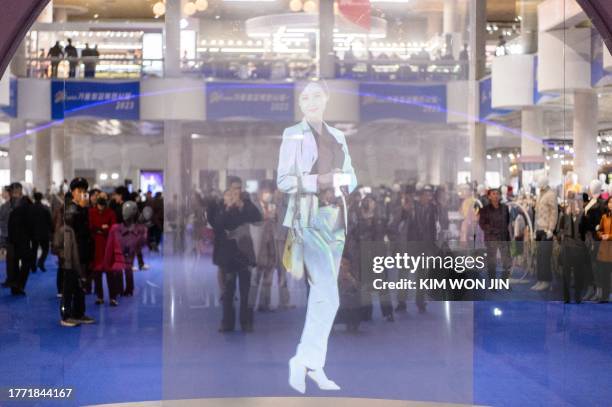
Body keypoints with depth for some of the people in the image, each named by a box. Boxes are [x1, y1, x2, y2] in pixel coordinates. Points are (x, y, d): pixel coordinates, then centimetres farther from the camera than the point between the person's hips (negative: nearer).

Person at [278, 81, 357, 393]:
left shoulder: (337, 136, 16)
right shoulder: (293, 135, -1)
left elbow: (351, 177, 17)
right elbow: (283, 180, -7)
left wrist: (343, 183, -5)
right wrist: (321, 181, -17)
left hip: (335, 218, 6)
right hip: (309, 218, -6)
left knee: (321, 294, 8)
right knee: (329, 297, -13)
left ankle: (314, 366, 15)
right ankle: (302, 360, -1)